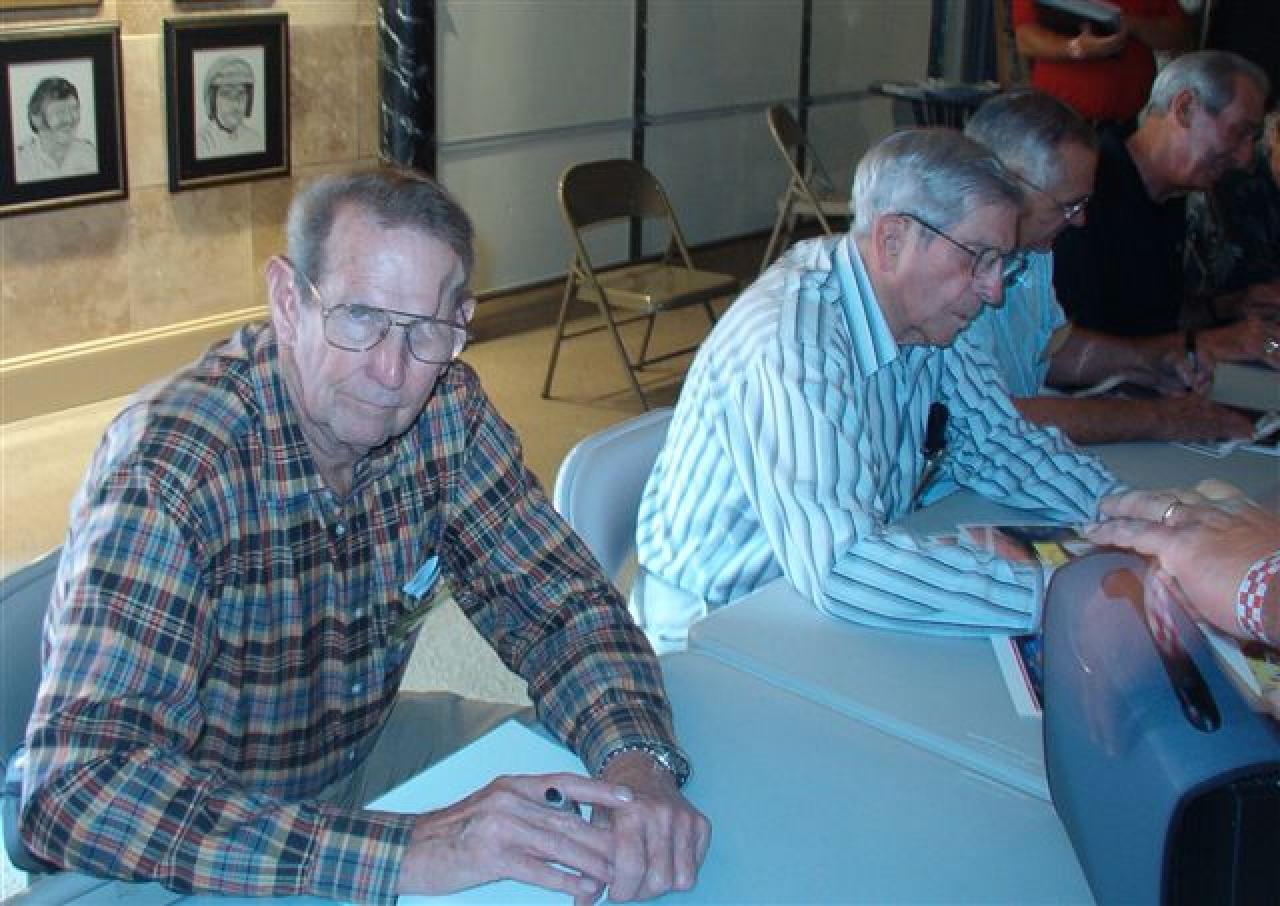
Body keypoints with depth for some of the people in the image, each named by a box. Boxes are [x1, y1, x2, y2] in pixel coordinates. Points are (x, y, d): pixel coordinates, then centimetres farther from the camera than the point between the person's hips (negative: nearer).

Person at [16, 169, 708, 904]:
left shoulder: (447, 409, -12)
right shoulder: (170, 465, -30)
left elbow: (562, 603, -8)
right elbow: (76, 792, -39)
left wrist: (637, 759, -30)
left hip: (356, 752, 5)